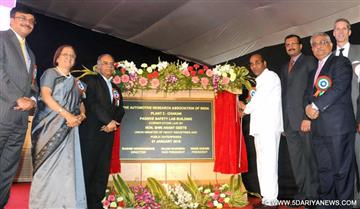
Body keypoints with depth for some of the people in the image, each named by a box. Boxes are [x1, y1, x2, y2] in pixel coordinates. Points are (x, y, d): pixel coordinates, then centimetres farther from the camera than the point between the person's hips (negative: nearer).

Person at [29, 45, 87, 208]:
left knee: (66, 165, 0)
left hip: (69, 128, 5)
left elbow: (80, 102, 19)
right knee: (50, 165, -7)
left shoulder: (74, 81, 20)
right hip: (51, 126, -5)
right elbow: (45, 96, -11)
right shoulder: (50, 73, 3)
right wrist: (67, 115, -18)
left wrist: (81, 116, -5)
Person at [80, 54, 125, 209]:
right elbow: (92, 103, -11)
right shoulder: (90, 80, 3)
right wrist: (108, 121, -15)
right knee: (87, 169, -5)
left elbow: (120, 110, 14)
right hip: (91, 132, -6)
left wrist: (113, 123, -6)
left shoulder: (116, 89, 23)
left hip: (108, 134, 6)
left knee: (103, 170, 5)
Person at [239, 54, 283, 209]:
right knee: (263, 162, 10)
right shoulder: (260, 80, 23)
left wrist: (246, 108, 4)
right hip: (260, 126, 9)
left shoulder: (270, 76, -3)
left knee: (268, 162, -11)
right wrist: (246, 108, 7)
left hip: (269, 126, -9)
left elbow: (259, 97, -10)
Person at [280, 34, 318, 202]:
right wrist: (283, 121, 10)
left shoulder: (309, 61, 1)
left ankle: (313, 194, 12)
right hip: (289, 121, 6)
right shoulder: (284, 68, 21)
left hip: (305, 118, -6)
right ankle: (302, 191, 19)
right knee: (296, 159, 10)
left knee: (310, 157, 1)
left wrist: (308, 117, -17)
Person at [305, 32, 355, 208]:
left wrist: (316, 106, -13)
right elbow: (309, 95, 21)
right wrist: (308, 108, -1)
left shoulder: (341, 62, 0)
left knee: (342, 170, -1)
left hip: (338, 125, -7)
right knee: (324, 169, 13)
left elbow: (339, 88, -14)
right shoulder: (313, 71, 23)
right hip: (318, 128, 7)